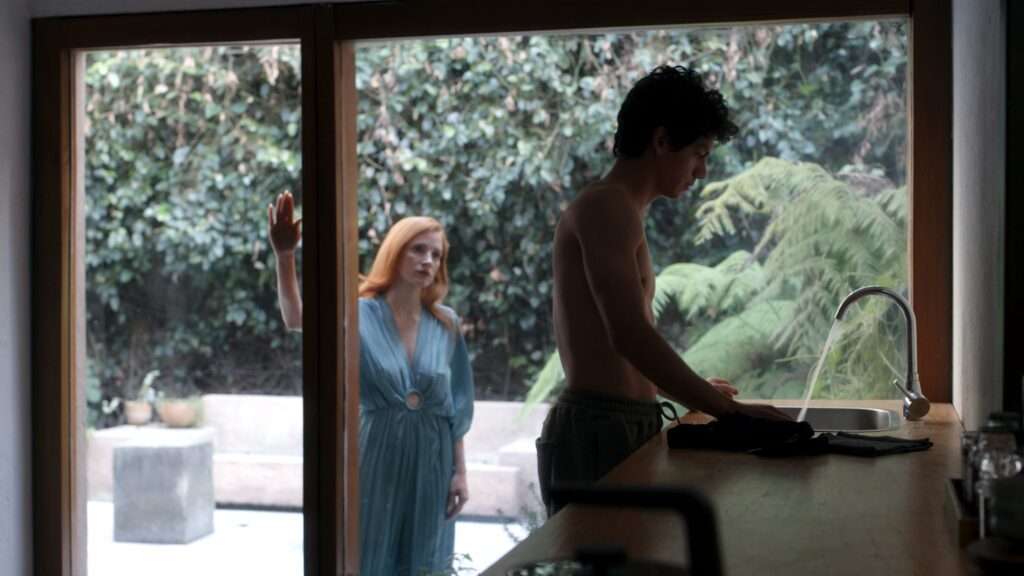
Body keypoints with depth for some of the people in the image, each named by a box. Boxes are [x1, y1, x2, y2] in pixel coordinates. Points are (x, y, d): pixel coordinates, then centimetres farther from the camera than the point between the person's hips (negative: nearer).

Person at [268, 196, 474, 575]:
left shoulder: (446, 324, 4)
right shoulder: (360, 314, -8)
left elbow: (455, 404, 8)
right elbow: (296, 320, -27)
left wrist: (459, 471, 5)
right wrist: (285, 257, -42)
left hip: (429, 460, 3)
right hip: (376, 457, -3)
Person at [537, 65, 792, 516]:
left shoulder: (614, 211, 20)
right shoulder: (607, 206, -11)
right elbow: (631, 335, -23)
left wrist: (696, 391, 34)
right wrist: (727, 408, -20)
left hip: (620, 428, 10)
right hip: (599, 432, -10)